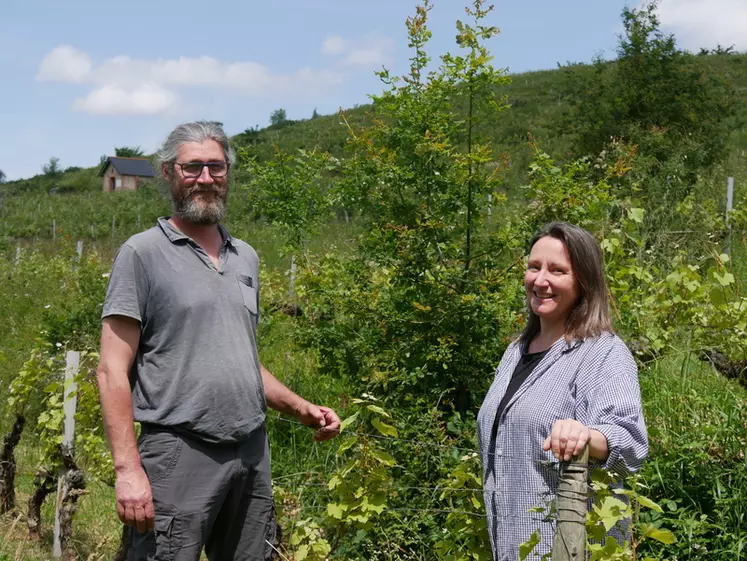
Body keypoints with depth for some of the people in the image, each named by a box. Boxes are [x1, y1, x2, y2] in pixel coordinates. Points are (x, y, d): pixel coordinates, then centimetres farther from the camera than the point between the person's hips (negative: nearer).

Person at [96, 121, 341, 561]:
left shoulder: (246, 257, 14)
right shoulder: (144, 253, -3)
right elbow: (114, 370, -9)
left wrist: (303, 409, 9)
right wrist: (127, 468, -17)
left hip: (253, 453, 6)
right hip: (179, 453, -5)